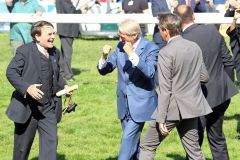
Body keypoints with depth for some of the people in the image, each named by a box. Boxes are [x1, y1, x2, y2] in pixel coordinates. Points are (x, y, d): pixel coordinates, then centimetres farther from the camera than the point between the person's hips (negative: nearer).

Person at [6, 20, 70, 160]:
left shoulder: (55, 53, 9)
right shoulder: (24, 51, -11)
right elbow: (11, 72, -15)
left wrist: (64, 86, 4)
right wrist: (27, 87, -28)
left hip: (48, 108, 5)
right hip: (27, 107, -5)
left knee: (51, 140, -8)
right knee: (23, 145, 8)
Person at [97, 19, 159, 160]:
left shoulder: (151, 48, -12)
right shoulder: (121, 47, 5)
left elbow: (150, 73, -27)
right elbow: (103, 70, 6)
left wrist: (132, 54, -32)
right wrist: (104, 56, -15)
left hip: (140, 104, -6)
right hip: (124, 104, 6)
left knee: (128, 139, -12)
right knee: (133, 141, 15)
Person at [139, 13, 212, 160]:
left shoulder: (166, 53, -16)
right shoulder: (195, 47, 2)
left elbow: (165, 90, -17)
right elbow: (204, 77, 10)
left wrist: (161, 120, -14)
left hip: (173, 109, -6)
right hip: (192, 107, 6)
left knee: (148, 146, 6)